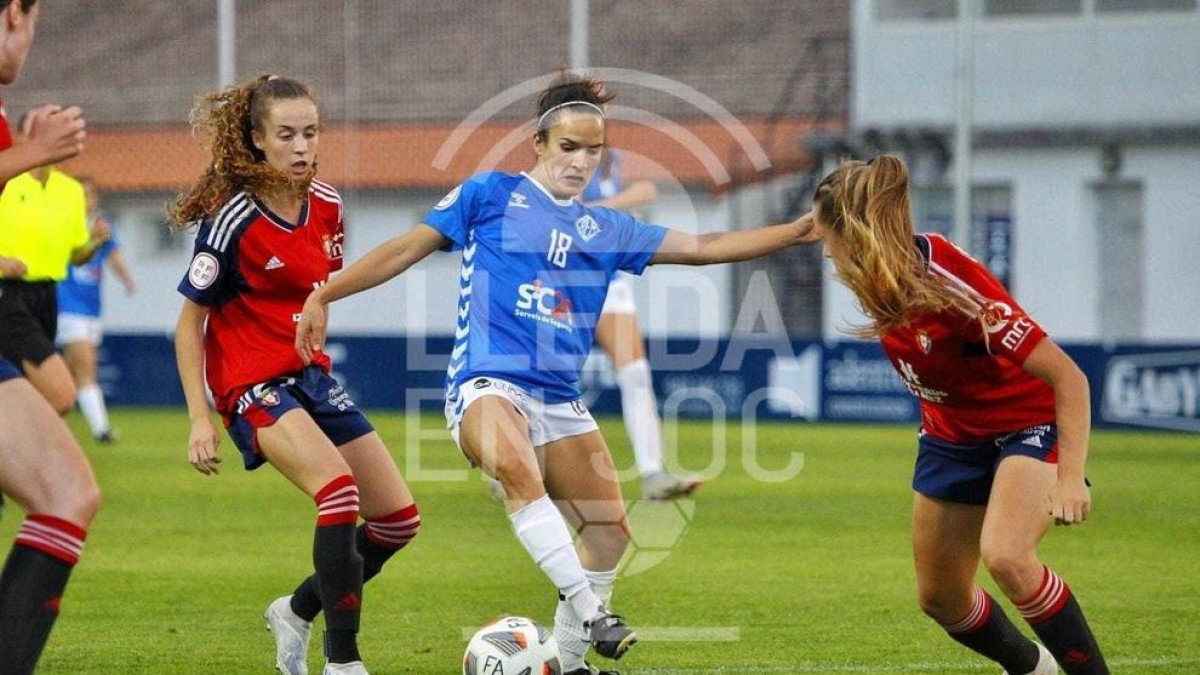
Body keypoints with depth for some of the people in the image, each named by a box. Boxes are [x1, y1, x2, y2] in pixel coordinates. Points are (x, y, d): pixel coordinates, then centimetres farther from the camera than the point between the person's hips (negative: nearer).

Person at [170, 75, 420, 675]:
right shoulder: (233, 220, -16)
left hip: (313, 376, 8)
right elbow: (189, 321, -11)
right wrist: (199, 418, -15)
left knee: (399, 519, 5)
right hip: (253, 386, -8)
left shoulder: (326, 205, 3)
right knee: (338, 486, -31)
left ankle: (298, 612, 26)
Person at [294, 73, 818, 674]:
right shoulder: (491, 194, 6)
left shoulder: (606, 230, 17)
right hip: (487, 385, -6)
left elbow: (703, 248, 17)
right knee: (519, 471, -37)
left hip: (559, 400, 6)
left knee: (611, 529, 1)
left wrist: (798, 232, 10)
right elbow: (407, 248, 8)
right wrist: (324, 295, 3)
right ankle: (589, 613, -38)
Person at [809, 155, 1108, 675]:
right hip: (952, 434, 8)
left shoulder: (954, 288, -33)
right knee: (940, 598, 10)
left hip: (1028, 427, -8)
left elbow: (1068, 379, -32)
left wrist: (1070, 477, -38)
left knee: (1005, 556, -34)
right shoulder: (891, 274, -13)